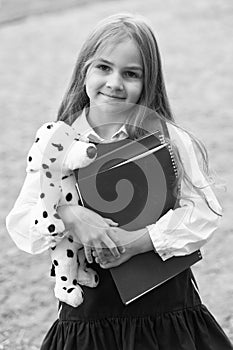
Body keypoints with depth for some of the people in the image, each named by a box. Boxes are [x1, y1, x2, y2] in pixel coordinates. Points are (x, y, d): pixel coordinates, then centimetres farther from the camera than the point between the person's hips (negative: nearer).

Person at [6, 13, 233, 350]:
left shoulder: (167, 136, -3)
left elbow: (203, 211, -6)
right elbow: (20, 224, -2)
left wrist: (137, 241, -17)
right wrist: (68, 215, -22)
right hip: (88, 314, 1)